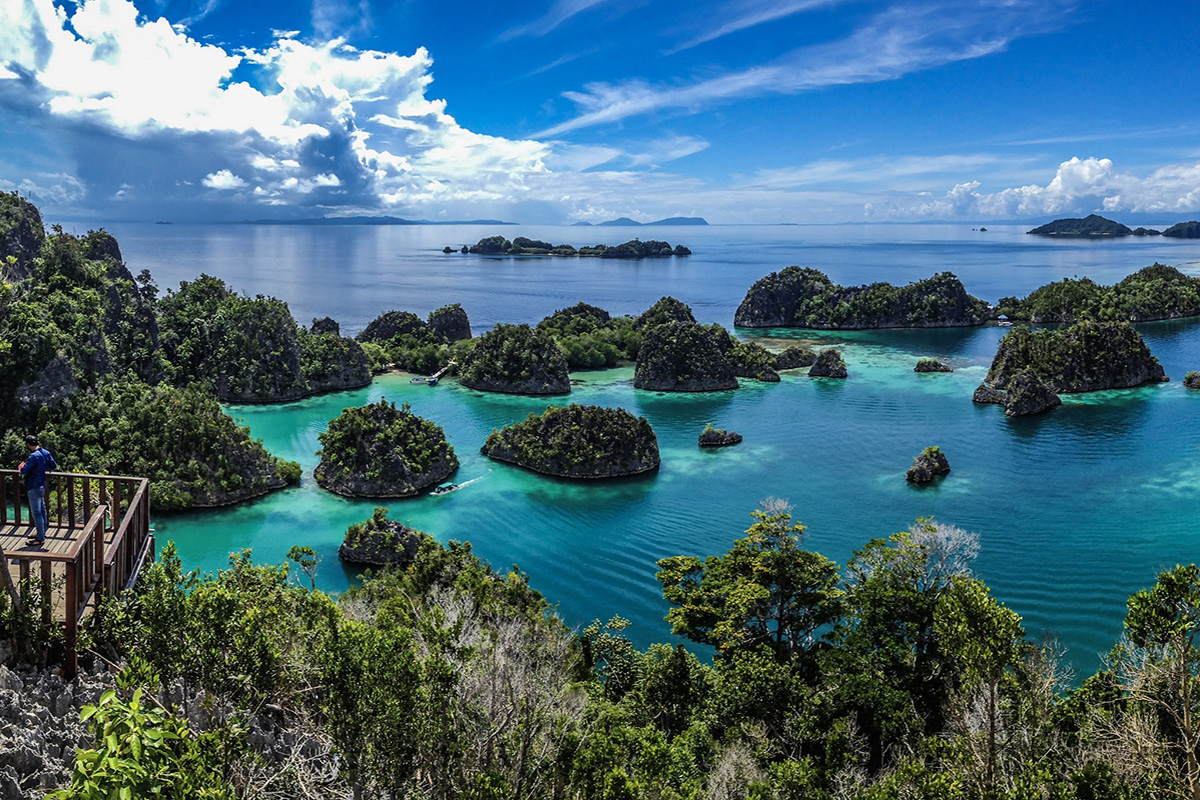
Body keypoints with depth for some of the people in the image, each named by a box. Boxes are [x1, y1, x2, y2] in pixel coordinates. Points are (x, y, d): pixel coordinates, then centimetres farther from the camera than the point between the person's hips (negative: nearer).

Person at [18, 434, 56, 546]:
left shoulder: (34, 456, -23)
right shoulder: (46, 453, 2)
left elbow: (23, 470, -25)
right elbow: (54, 466, 9)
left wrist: (23, 465, -5)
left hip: (34, 487, -9)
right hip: (42, 485, 9)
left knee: (36, 512, -3)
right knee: (42, 509, 20)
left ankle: (40, 538, 2)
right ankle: (42, 532, 33)